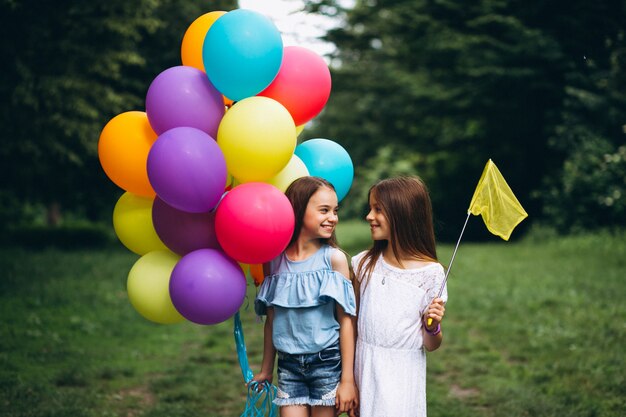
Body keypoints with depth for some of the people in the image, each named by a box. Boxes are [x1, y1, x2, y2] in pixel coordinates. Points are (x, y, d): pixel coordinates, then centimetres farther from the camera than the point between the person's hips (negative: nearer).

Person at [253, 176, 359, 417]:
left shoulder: (334, 258, -7)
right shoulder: (274, 259, 1)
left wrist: (348, 379, -10)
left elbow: (347, 321, -8)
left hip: (327, 361, -2)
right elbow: (271, 320, 10)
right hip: (289, 364, 2)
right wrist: (266, 369, 16)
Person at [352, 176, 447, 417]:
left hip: (402, 375, -3)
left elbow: (431, 346, -2)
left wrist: (432, 326, -22)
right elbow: (352, 321, 7)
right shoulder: (364, 264, 0)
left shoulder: (430, 273, -10)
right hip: (364, 370, 3)